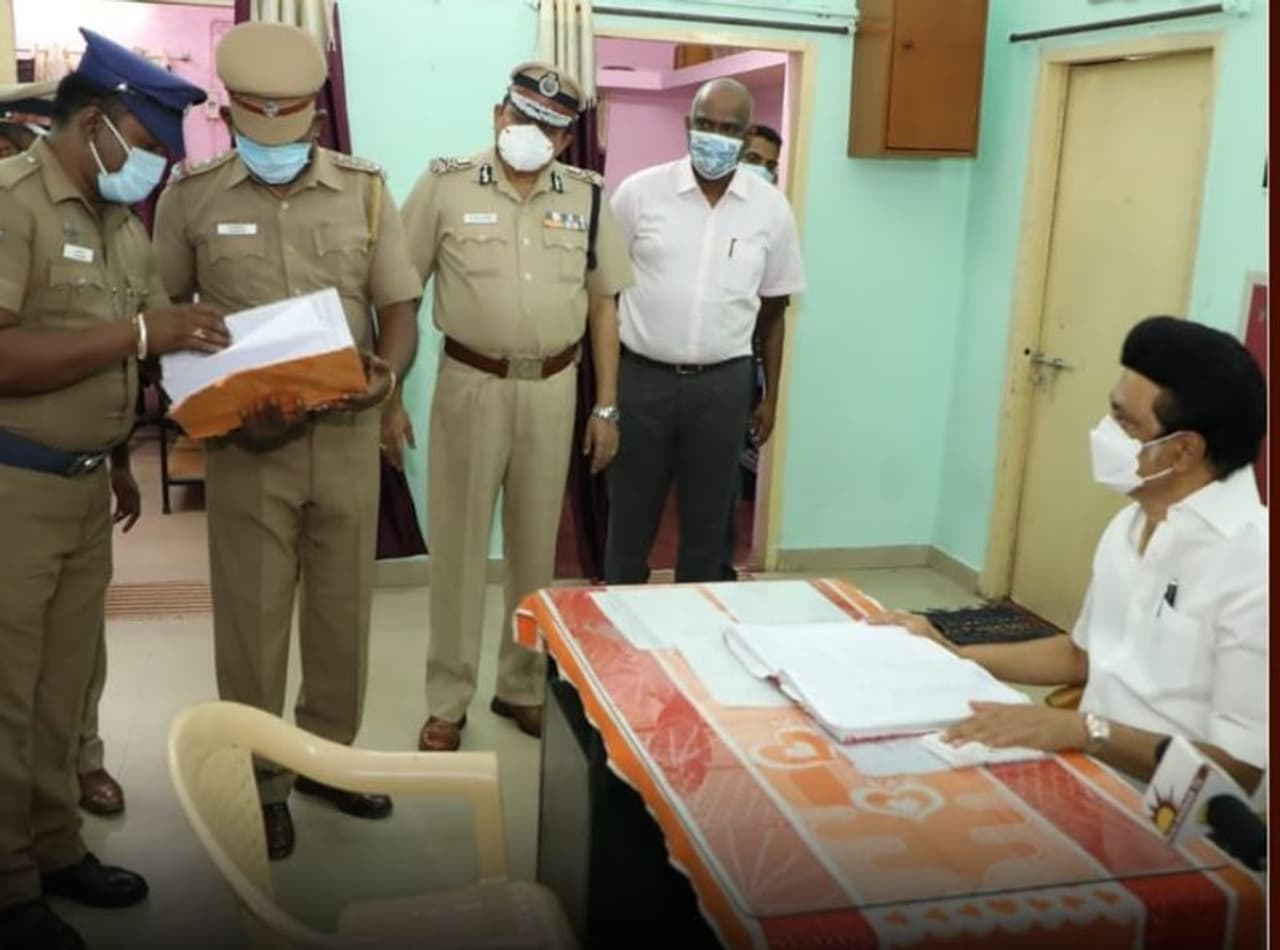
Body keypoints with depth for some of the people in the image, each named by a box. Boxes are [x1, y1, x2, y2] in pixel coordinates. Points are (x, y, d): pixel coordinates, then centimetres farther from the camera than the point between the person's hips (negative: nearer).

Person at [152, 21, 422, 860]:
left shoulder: (364, 190, 1)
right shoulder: (191, 197, -2)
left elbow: (401, 308, 4)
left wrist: (389, 374, -17)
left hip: (348, 432, 2)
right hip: (248, 440, -2)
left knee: (344, 606, 12)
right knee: (252, 615, 5)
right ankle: (259, 781, 23)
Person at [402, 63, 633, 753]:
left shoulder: (586, 196, 3)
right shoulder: (445, 185, -4)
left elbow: (602, 304, 8)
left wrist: (607, 407, 5)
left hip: (553, 390, 2)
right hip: (470, 385, -2)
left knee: (536, 545, 13)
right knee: (458, 544, 6)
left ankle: (522, 686, 29)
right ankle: (447, 701, 19)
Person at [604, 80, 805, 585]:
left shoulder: (771, 209, 1)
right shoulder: (640, 191, -4)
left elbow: (772, 310, 10)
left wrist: (771, 396, 10)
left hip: (723, 385, 1)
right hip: (641, 377, -1)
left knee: (706, 520, 12)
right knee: (630, 517, 10)